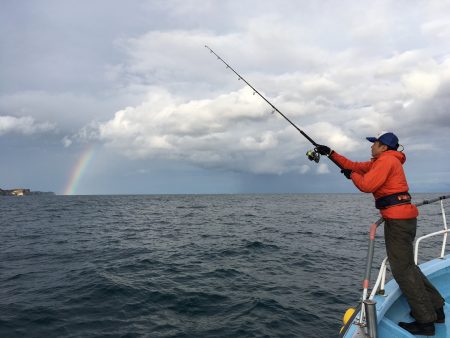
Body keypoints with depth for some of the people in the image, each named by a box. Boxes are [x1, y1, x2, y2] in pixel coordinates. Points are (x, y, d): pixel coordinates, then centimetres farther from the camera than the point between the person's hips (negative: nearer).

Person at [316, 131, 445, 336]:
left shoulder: (386, 160, -11)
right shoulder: (380, 162, 20)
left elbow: (366, 185, -19)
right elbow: (353, 166, 22)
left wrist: (352, 174, -1)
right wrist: (330, 153, 21)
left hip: (397, 218, -10)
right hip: (401, 217, 10)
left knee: (402, 269, -6)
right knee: (407, 265, 18)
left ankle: (426, 321, 2)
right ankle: (435, 308, 27)